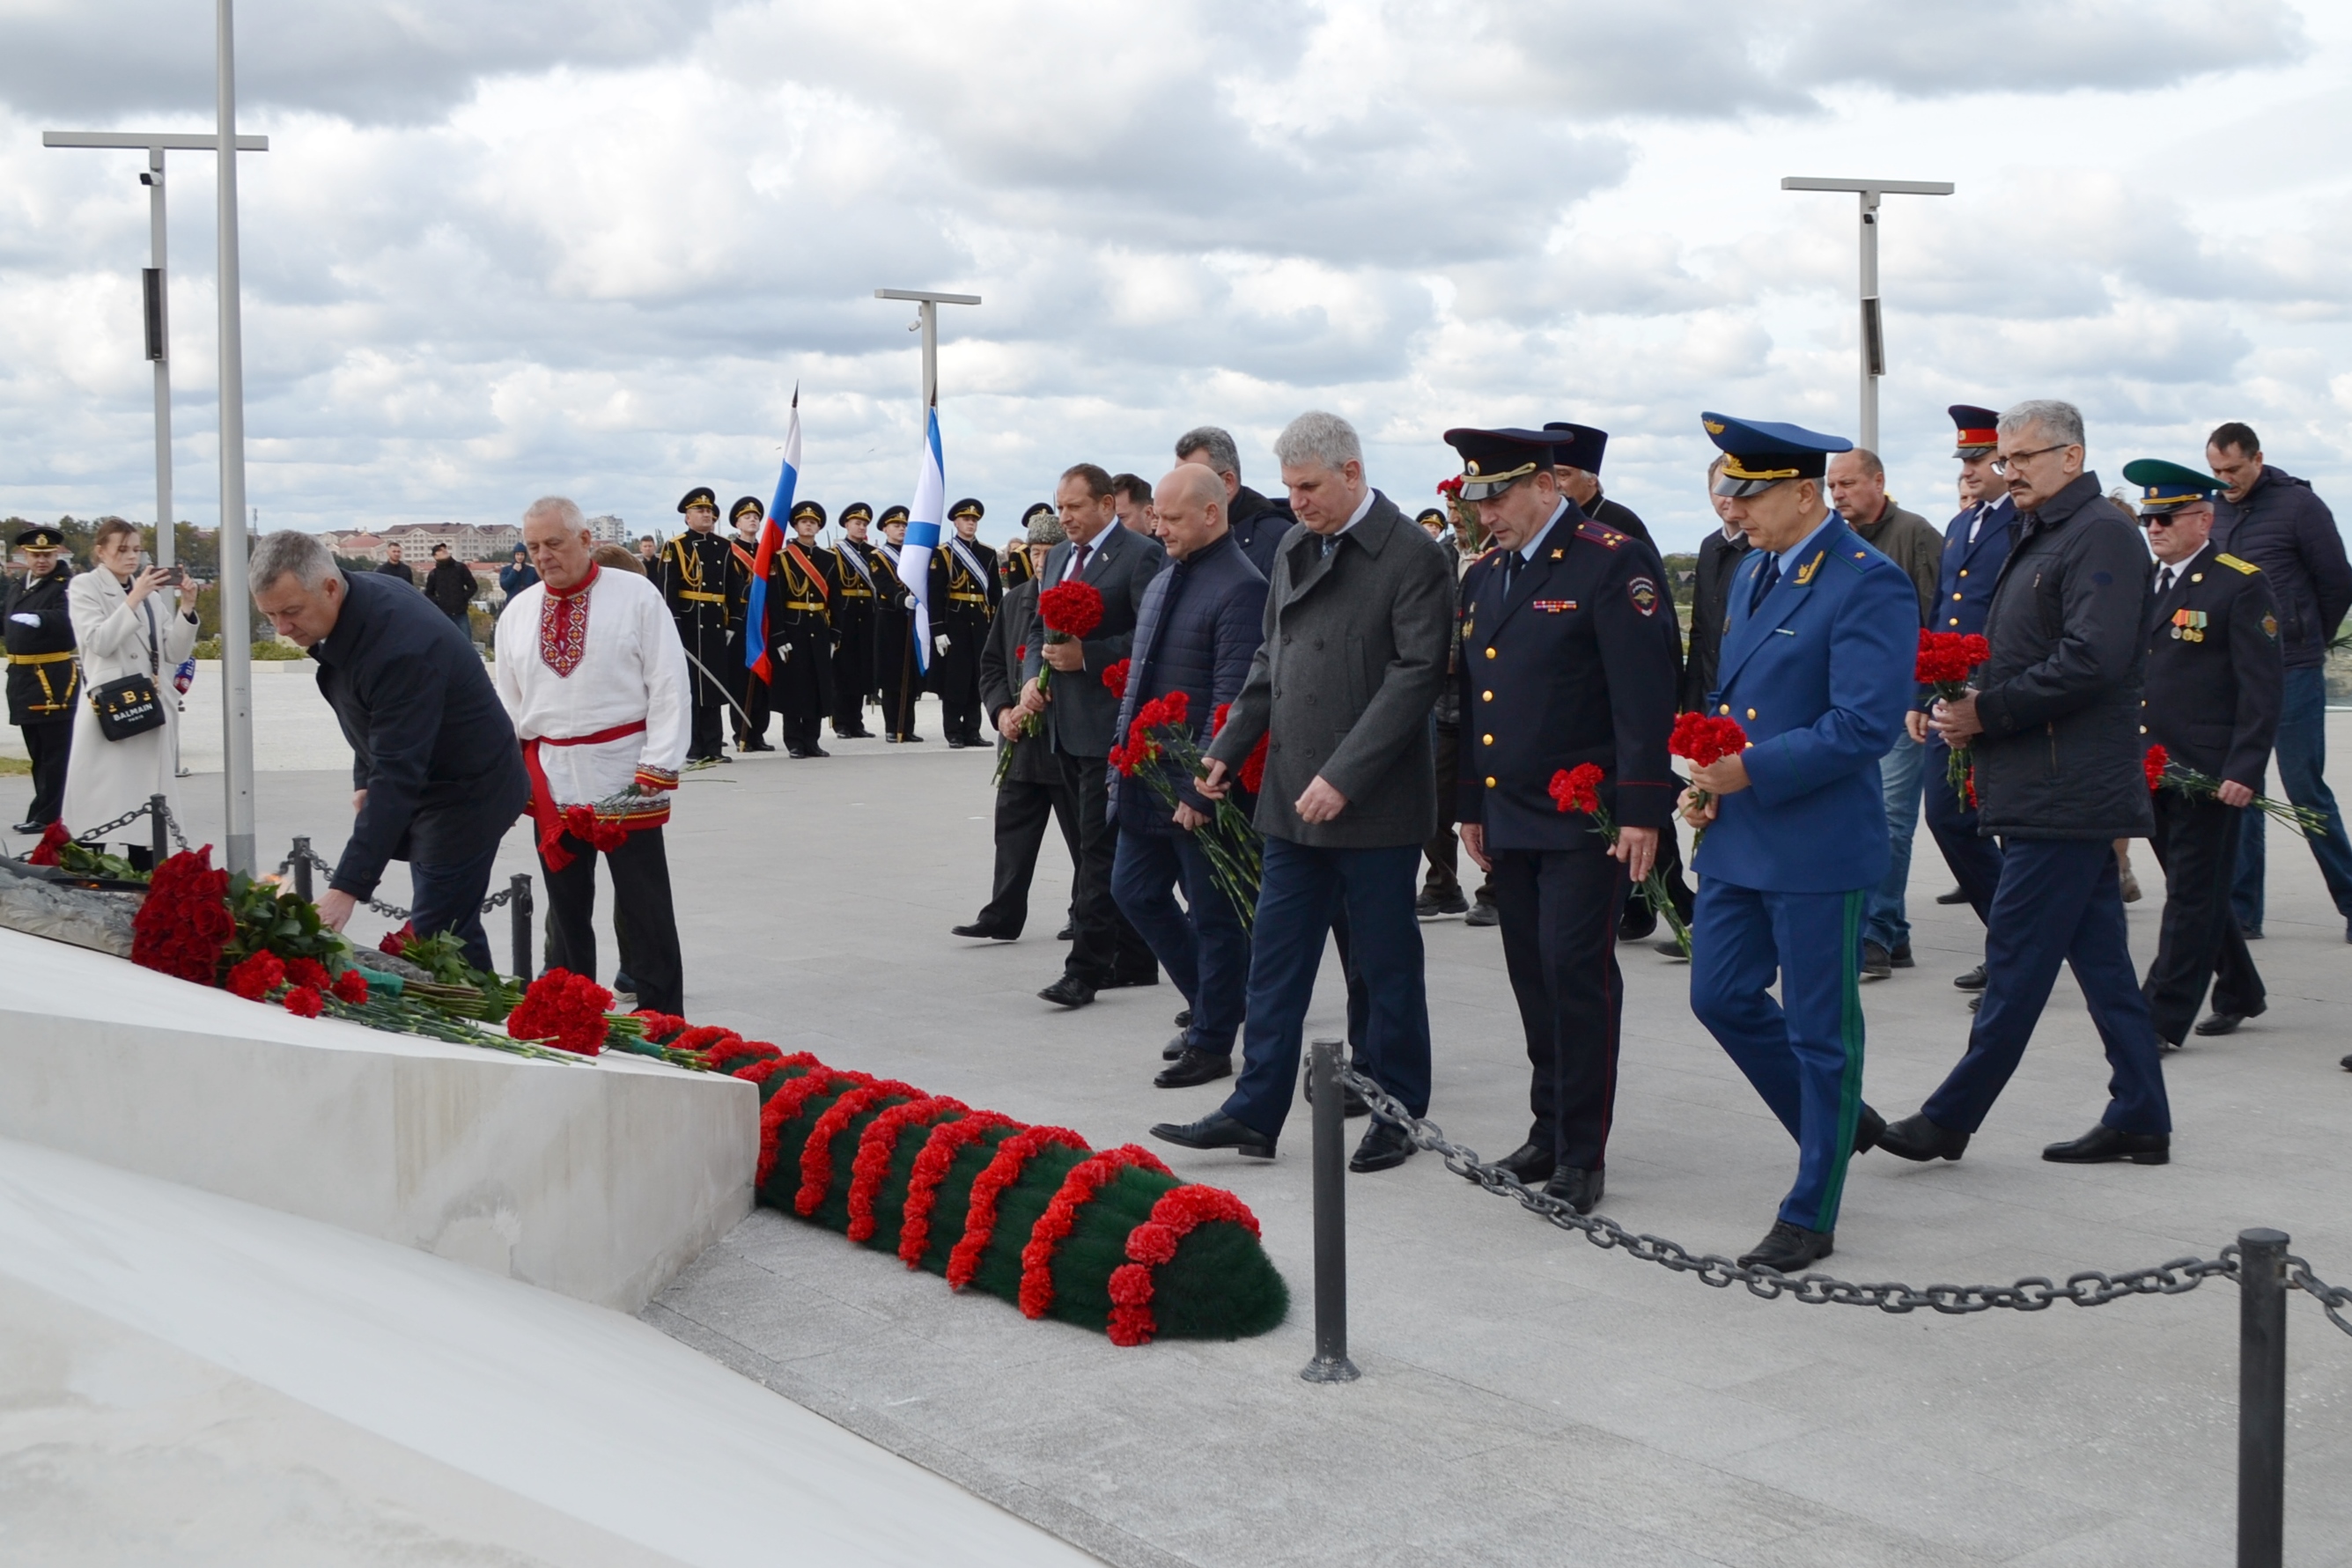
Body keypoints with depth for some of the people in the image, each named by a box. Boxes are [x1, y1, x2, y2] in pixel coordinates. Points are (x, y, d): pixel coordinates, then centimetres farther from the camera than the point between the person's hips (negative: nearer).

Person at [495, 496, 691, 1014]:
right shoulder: (519, 613, 9)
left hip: (623, 777, -4)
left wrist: (657, 768, -11)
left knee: (644, 910, -1)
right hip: (550, 783, 4)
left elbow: (669, 686, -6)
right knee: (565, 909, 12)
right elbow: (508, 704, 16)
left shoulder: (637, 596, -4)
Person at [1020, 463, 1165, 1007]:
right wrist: (1032, 677, 4)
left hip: (1110, 723, -8)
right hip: (1065, 722, 8)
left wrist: (1087, 656, -19)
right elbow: (1040, 631, 22)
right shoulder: (1057, 557, 17)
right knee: (1111, 846, 13)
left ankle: (1086, 969, -10)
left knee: (1100, 847, -9)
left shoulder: (1141, 556, -8)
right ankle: (1133, 961, 20)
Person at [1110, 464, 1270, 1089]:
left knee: (1215, 917, 3)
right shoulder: (1163, 583, 12)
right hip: (1149, 778, 9)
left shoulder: (1241, 589, -17)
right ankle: (1211, 1003, 30)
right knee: (1134, 892, 15)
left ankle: (1211, 1044, 14)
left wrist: (1200, 790, -21)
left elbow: (1230, 698, -20)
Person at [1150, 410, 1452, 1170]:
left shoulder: (1412, 556, -11)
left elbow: (1416, 674, -16)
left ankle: (1396, 1116, 17)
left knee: (1387, 964, 5)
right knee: (1276, 955, 8)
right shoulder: (1295, 547, 11)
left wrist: (1343, 777, -20)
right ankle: (1254, 1112, 15)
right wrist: (1228, 748, 11)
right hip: (1294, 798, 7)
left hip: (1376, 803, -7)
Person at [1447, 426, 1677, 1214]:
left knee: (1576, 971, -8)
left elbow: (1645, 695, -14)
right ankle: (1550, 1126, 22)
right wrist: (1472, 806, 19)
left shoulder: (1615, 562, -9)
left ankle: (1582, 1152, 0)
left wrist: (1642, 811, -17)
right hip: (1510, 817, 7)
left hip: (1584, 821, -7)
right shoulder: (1483, 576, 14)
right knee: (1533, 973, 11)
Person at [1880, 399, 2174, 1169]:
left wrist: (1988, 710, -17)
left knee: (2016, 958, -4)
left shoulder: (2101, 534, -12)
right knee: (2099, 957, 12)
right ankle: (2139, 1120, 17)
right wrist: (1966, 706, 4)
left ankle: (1951, 1118, 0)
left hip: (2063, 792, -10)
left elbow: (2092, 661, -23)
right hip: (2052, 790, 10)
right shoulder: (2042, 536, 18)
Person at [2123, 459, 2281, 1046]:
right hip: (2151, 770, 7)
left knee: (2193, 895, -2)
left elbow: (2263, 685, -11)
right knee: (2197, 890, 16)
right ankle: (2239, 993, 31)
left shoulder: (2241, 585, -8)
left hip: (2209, 774, -7)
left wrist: (2245, 770, -18)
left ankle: (2164, 1020, -1)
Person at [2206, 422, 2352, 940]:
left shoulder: (2299, 504, -6)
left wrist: (2308, 642, 10)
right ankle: (2241, 911, 9)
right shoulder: (2214, 510, 7)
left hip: (2291, 672, -5)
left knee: (2306, 789, -2)